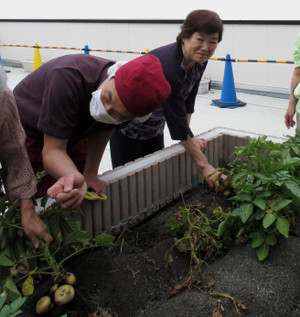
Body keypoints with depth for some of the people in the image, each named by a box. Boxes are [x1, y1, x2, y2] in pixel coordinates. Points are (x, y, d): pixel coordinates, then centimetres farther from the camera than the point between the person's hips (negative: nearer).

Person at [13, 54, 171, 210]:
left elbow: (102, 130, -5)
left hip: (73, 133, 5)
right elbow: (53, 149, -37)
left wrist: (90, 174, -7)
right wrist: (74, 177, -57)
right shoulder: (68, 77, -41)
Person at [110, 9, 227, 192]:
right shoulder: (168, 67, -37)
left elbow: (188, 101, -1)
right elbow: (178, 121, -35)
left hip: (155, 125, 8)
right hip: (127, 122, -8)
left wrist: (189, 138, -8)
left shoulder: (199, 61, -12)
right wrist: (204, 166, -31)